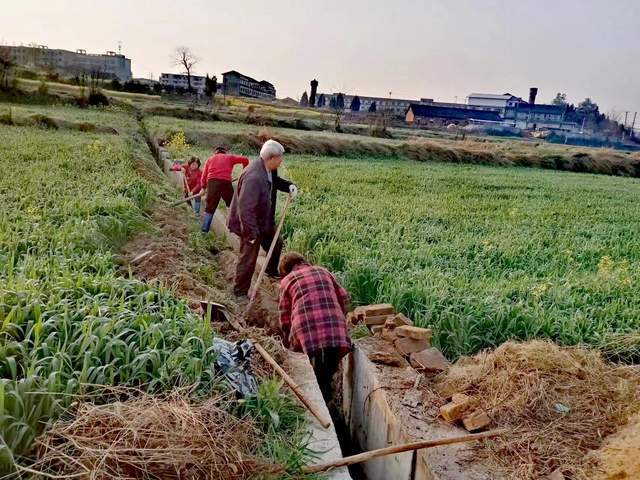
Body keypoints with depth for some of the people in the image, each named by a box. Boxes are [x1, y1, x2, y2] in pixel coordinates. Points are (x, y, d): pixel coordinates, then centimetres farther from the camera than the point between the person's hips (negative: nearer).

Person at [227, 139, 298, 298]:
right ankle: (240, 293, 20)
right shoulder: (253, 177, -34)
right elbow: (245, 208, -34)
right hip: (250, 225, -10)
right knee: (248, 259, 2)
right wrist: (251, 233, -30)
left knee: (276, 244, 27)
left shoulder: (269, 169, -5)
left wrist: (289, 186, -2)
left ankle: (272, 271, 53)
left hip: (265, 221, 10)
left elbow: (275, 181, 19)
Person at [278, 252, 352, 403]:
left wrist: (287, 343, 30)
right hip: (335, 327, 2)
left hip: (306, 326, -2)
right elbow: (344, 297, 20)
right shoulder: (323, 271, 26)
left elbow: (285, 315, 18)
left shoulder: (286, 280, 19)